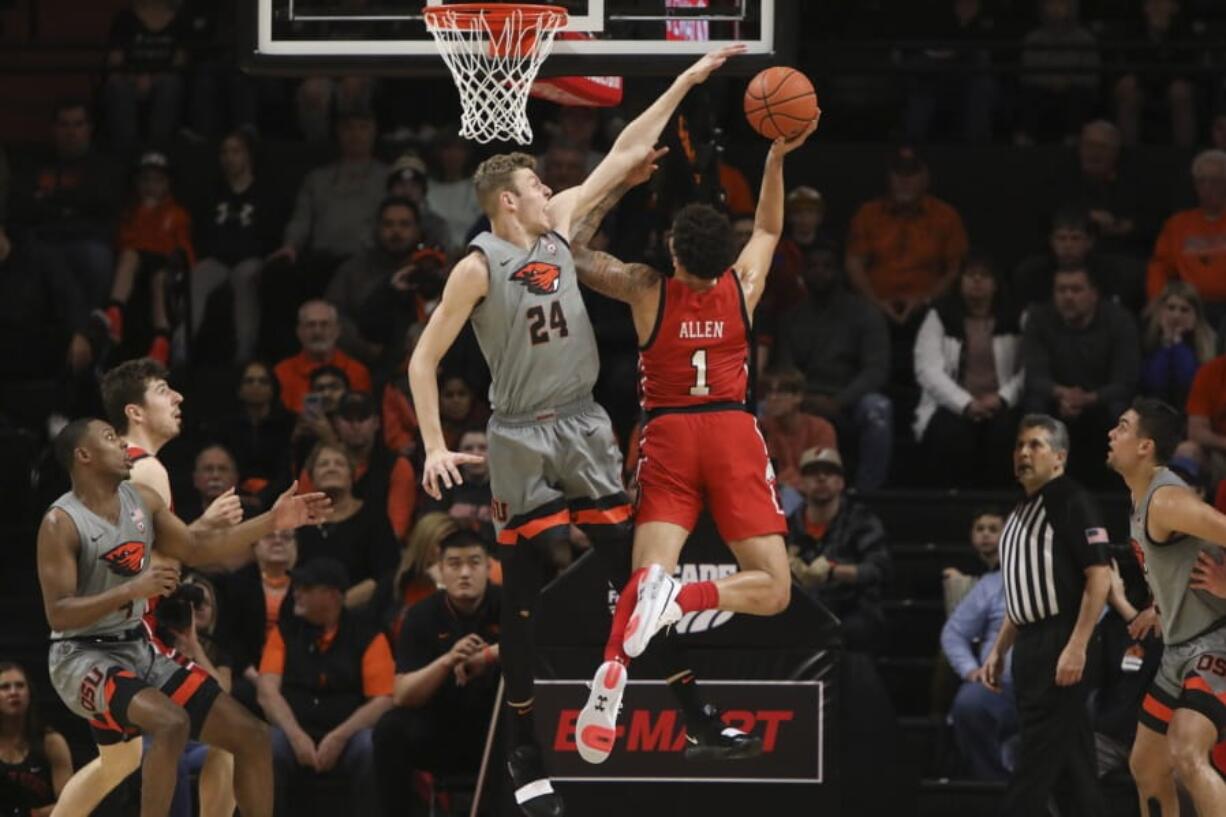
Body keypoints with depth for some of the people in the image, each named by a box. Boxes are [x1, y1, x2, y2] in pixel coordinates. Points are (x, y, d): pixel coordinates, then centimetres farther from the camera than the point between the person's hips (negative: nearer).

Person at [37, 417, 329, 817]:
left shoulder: (142, 499, 6)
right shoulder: (61, 523, -16)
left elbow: (196, 549, 15)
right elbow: (58, 615, -21)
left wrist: (271, 521, 6)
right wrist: (132, 590, -30)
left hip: (139, 652, 8)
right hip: (83, 659, -8)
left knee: (251, 736, 1)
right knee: (172, 724, -34)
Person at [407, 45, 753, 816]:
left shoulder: (560, 224, 5)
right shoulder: (478, 267, -11)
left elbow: (626, 153, 9)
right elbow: (424, 359, -8)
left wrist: (687, 81, 7)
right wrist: (436, 447, -16)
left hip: (586, 427, 5)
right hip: (523, 438, -5)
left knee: (637, 571, 5)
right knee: (525, 598, -1)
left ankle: (691, 712, 9)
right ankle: (525, 751, 5)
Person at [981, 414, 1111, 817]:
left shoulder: (1072, 503, -9)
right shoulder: (1021, 511, 19)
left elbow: (1100, 576, -15)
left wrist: (1076, 647, -21)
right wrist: (999, 650, 21)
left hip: (1062, 646, -9)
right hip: (1030, 646, 9)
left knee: (1037, 757, -11)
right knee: (1070, 759, 8)